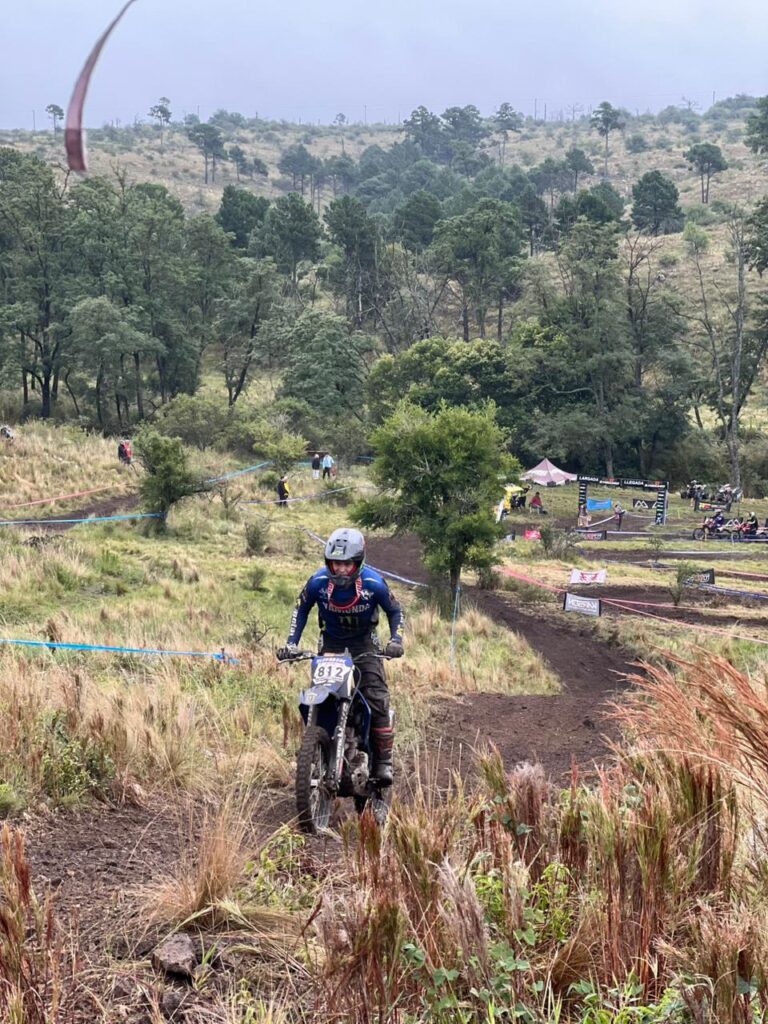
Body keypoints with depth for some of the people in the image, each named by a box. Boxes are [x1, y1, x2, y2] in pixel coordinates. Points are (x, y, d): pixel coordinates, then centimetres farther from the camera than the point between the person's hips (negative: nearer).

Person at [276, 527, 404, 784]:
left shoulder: (374, 583, -20)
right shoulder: (318, 581, -17)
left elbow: (394, 610, -3)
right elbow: (302, 608, 2)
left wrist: (396, 640, -19)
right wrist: (291, 642, -6)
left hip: (364, 642, -2)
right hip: (331, 642, 2)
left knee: (377, 700, -17)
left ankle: (383, 761, -10)